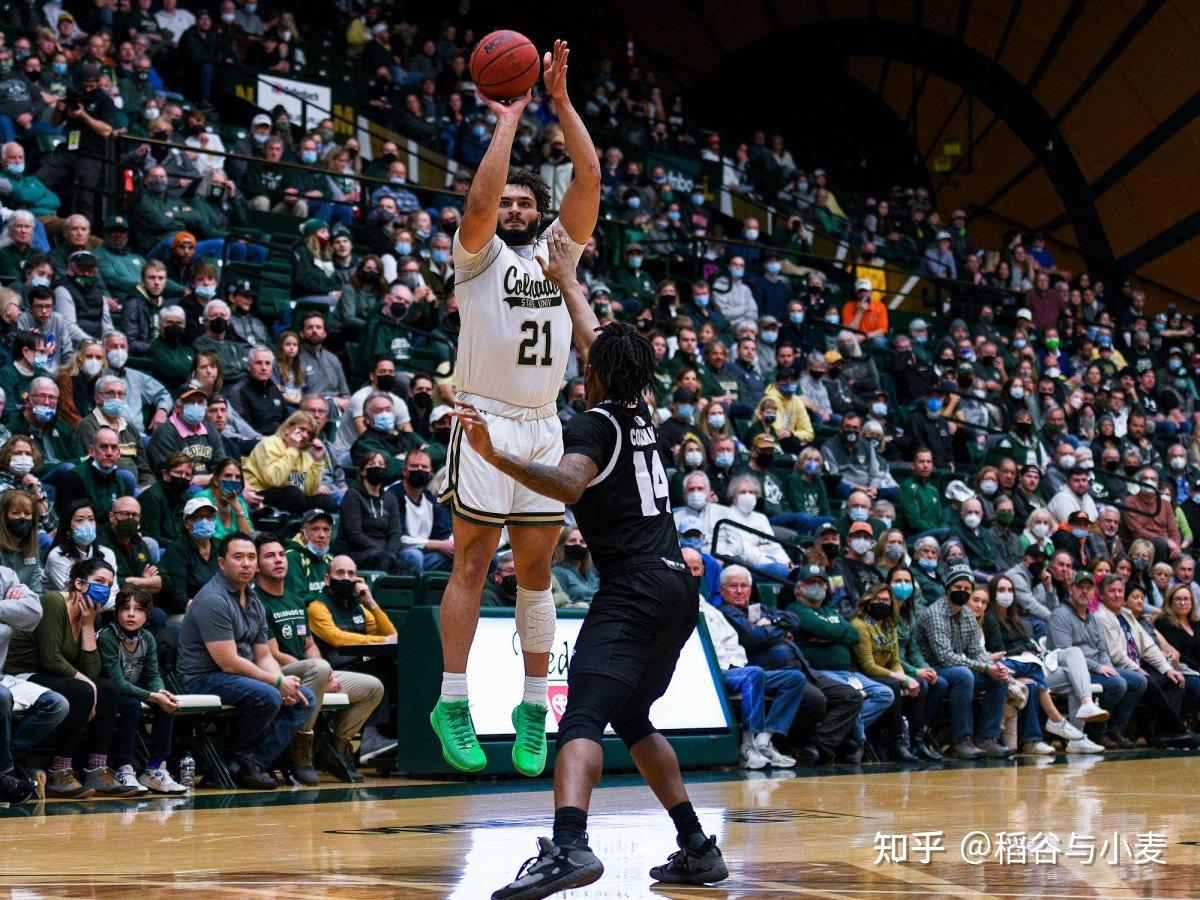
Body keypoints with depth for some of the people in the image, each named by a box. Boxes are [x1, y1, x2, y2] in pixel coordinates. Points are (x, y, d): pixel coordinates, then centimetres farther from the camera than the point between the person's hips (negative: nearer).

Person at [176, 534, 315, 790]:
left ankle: (254, 762, -15)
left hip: (243, 676, 10)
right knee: (268, 697, -32)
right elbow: (229, 663, -20)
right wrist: (278, 682, -15)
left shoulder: (254, 602, 14)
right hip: (204, 678, -10)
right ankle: (234, 756, -8)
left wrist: (284, 682, -7)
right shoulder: (213, 600, -16)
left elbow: (264, 656, 15)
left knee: (305, 698, -4)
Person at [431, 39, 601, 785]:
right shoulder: (479, 253, 3)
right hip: (487, 421, -4)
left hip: (544, 427, 4)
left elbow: (590, 177, 3)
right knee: (472, 564, -3)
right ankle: (453, 704, -1)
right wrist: (508, 120, -7)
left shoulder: (559, 249, 14)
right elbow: (481, 195, -16)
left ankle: (534, 707, 10)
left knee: (537, 569, 6)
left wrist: (561, 100, -1)